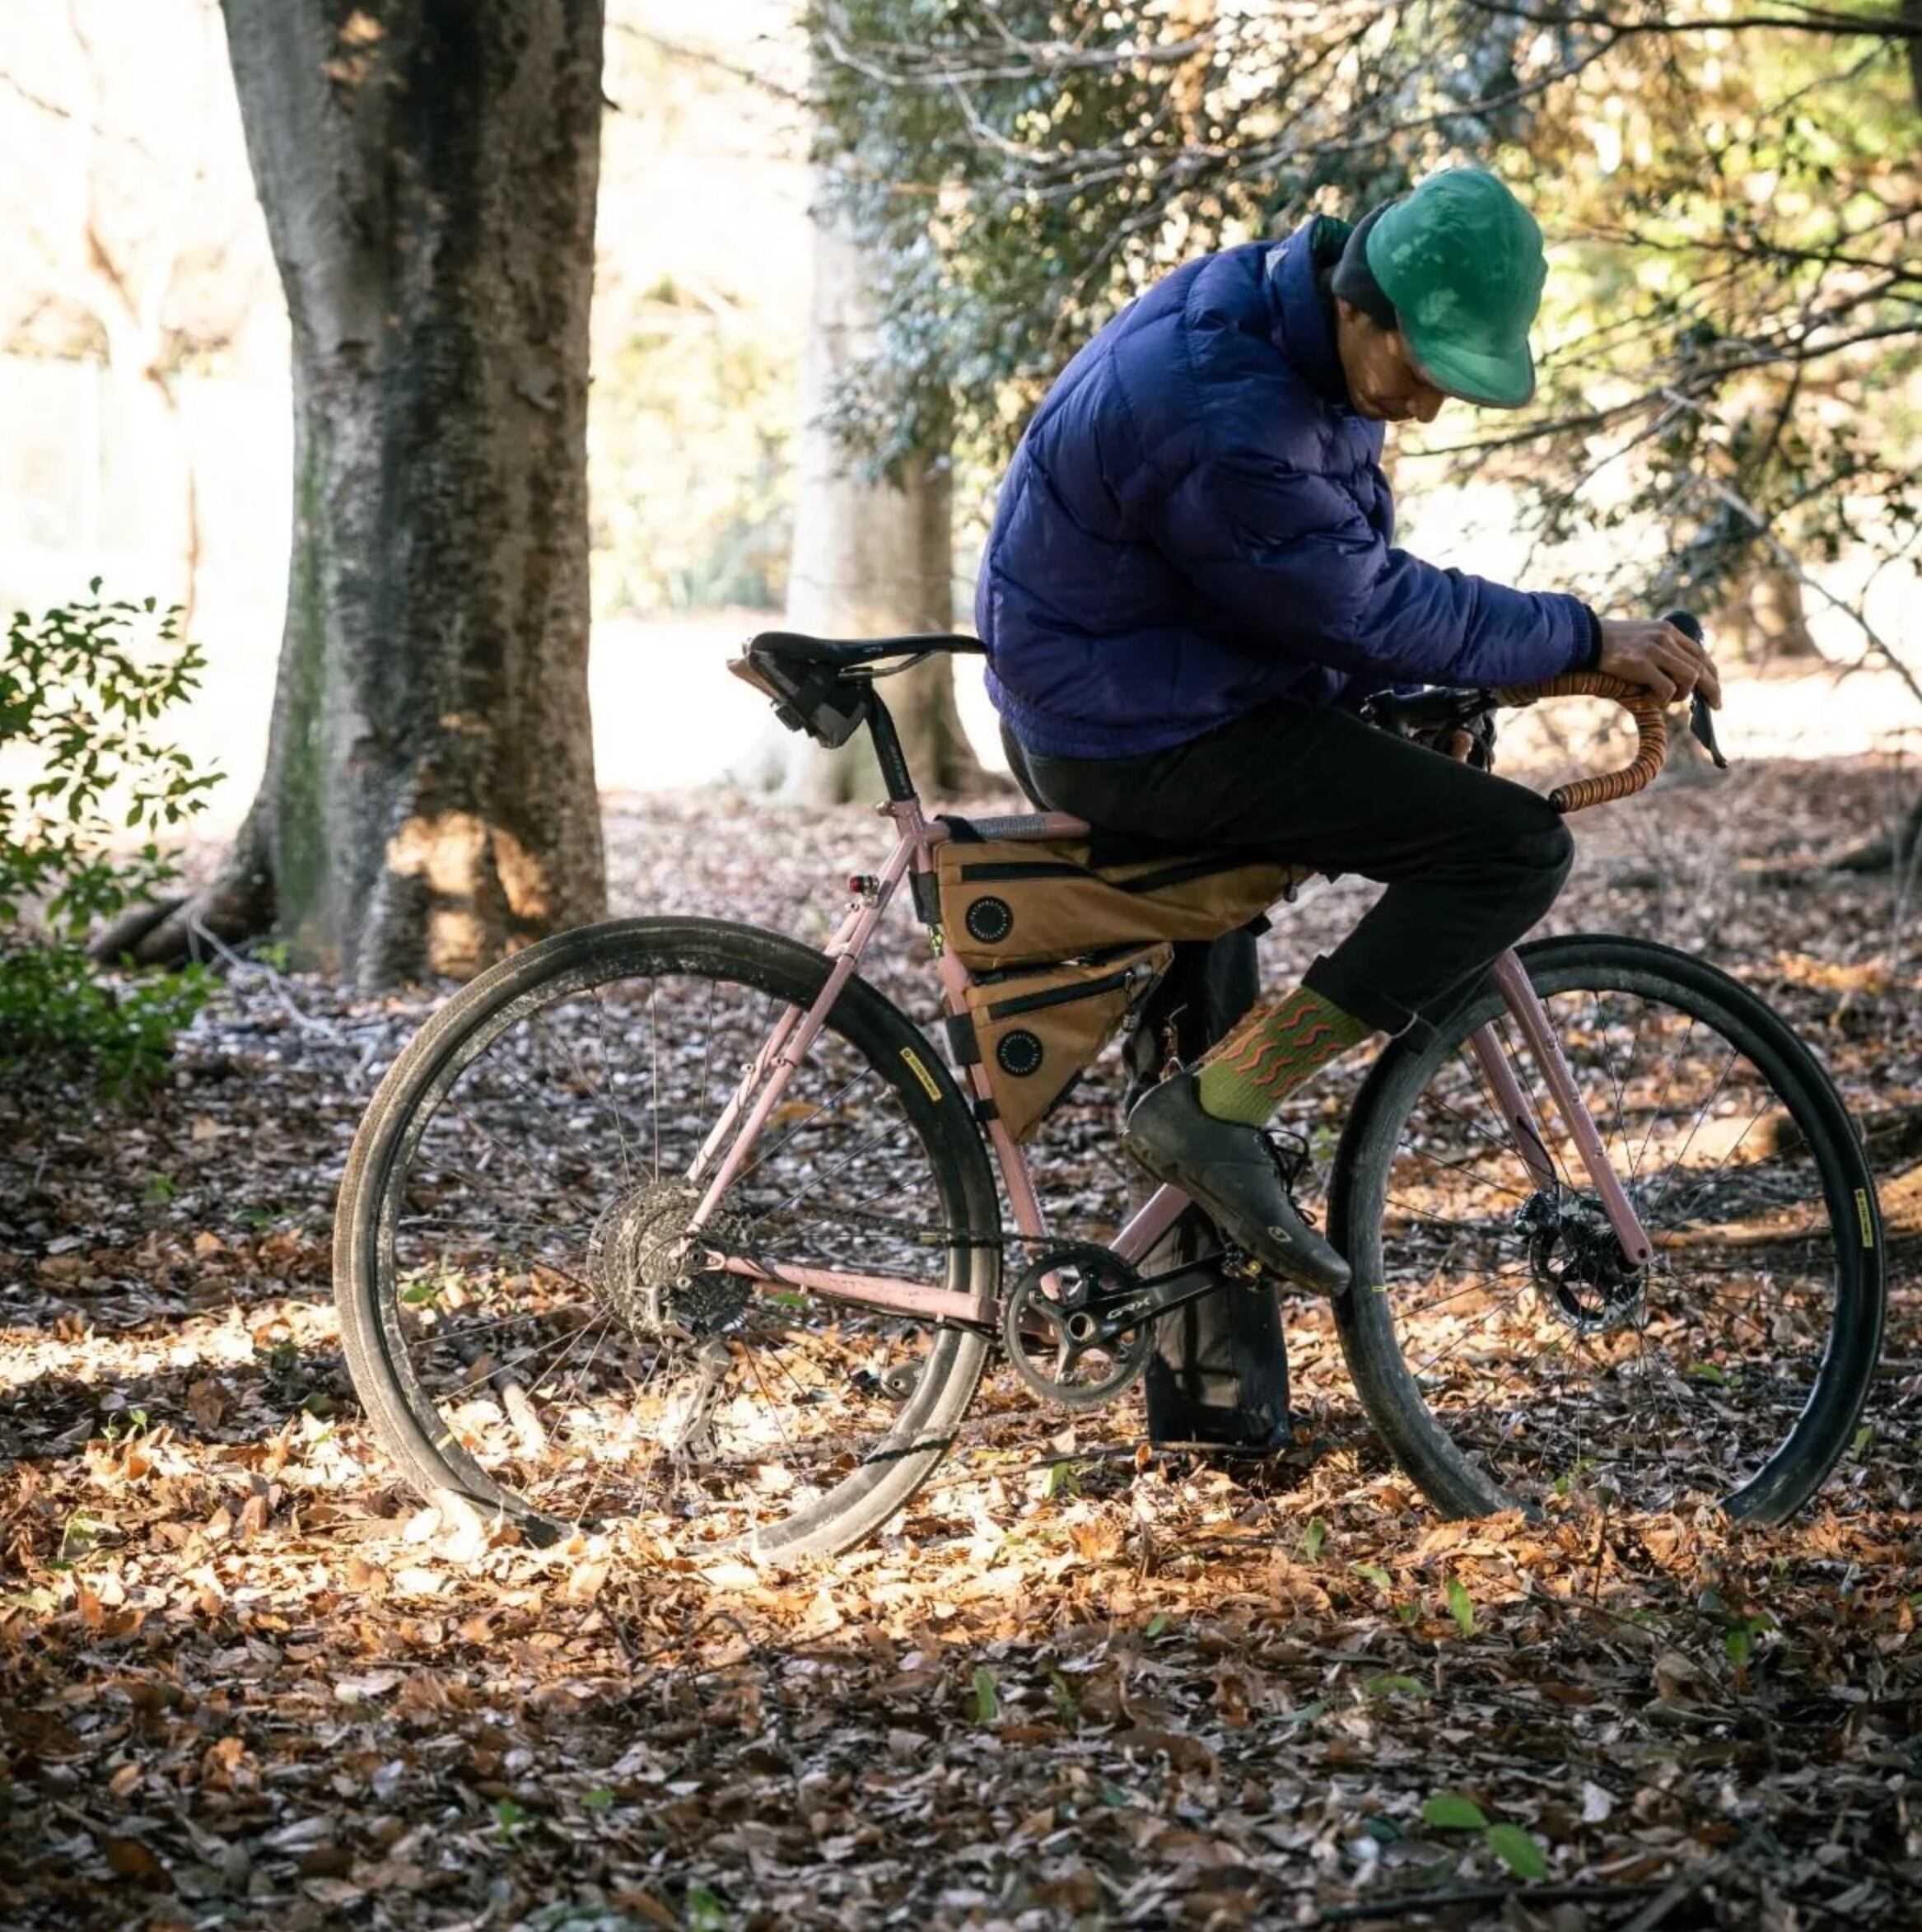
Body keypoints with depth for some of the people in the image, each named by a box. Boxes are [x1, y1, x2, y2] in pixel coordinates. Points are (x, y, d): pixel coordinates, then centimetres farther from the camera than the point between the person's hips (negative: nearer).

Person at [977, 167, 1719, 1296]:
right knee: (1519, 849, -16)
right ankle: (1216, 1113, -14)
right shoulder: (1227, 421, -29)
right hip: (1137, 743, -10)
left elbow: (1356, 564, 17)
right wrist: (1587, 639, -9)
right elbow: (1373, 612, -19)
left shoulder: (1285, 304, 2)